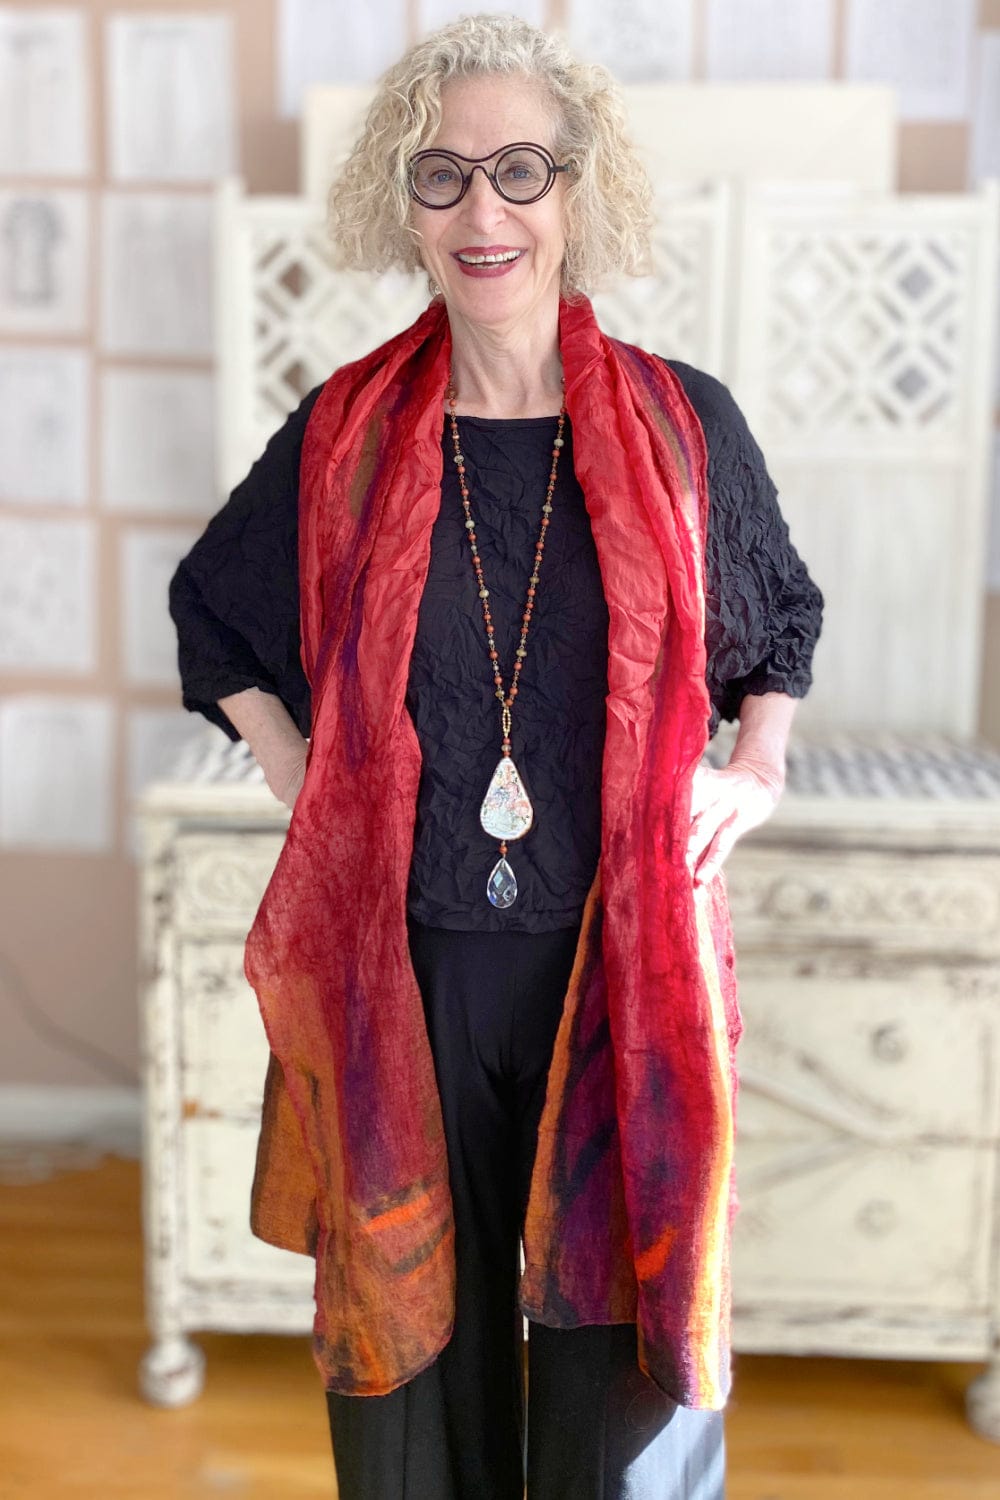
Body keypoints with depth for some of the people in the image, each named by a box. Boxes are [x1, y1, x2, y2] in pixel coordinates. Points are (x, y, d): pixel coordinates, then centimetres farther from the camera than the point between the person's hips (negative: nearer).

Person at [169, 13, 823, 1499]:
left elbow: (784, 616, 17)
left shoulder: (684, 424, 0)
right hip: (399, 967, 1)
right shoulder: (344, 433, 1)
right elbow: (212, 611, 17)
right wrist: (296, 773, 6)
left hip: (625, 961, 0)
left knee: (627, 1335, 10)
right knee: (417, 1324, 14)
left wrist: (757, 769, 3)